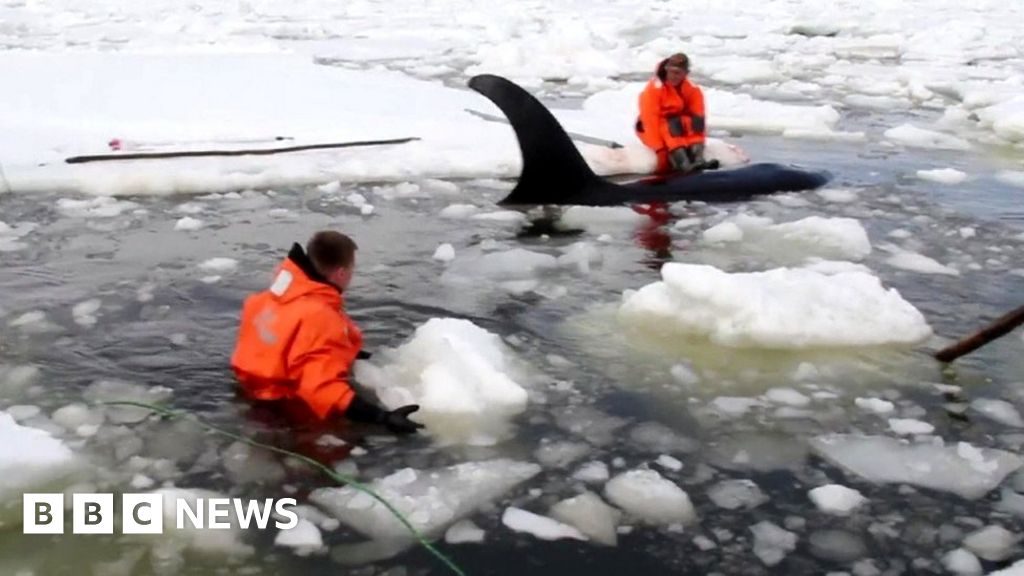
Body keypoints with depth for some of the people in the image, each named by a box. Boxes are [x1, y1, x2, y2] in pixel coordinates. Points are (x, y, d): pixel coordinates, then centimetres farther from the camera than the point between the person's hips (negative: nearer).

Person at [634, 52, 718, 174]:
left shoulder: (693, 90, -6)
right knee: (670, 126, -35)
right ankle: (683, 163, -52)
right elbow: (650, 119, -26)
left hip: (680, 130, 4)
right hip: (655, 130, -4)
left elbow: (699, 119, -7)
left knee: (693, 122, -25)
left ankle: (698, 157, -40)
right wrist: (660, 149, -33)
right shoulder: (654, 89, -19)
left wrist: (698, 144, -18)